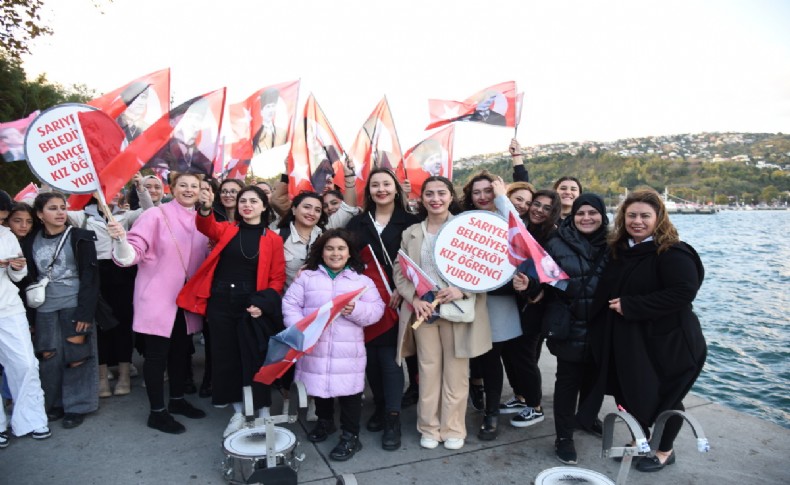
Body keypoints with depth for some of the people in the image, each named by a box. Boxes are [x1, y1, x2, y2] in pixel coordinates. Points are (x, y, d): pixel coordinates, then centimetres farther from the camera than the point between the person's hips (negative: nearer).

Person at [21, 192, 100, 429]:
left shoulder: (80, 237, -4)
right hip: (45, 309, 3)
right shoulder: (31, 241, 6)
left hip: (74, 306, -3)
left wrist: (85, 312, -13)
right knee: (49, 357, 5)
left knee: (76, 356, 0)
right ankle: (56, 403, 23)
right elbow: (29, 278, 9)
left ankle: (77, 406, 14)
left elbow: (89, 277, -7)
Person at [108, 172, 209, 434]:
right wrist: (120, 240, -36)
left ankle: (177, 399, 34)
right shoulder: (157, 215, -11)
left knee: (181, 349, 17)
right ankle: (157, 412, 15)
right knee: (157, 353, 2)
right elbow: (133, 254, -17)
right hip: (158, 297, -6)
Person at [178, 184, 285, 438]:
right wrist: (205, 208, -38)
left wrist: (262, 304, -14)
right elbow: (206, 227, -16)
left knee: (255, 358, 1)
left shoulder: (273, 239, 2)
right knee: (225, 357, 9)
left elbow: (278, 278, 0)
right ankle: (238, 412, 25)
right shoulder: (226, 229, 6)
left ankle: (263, 412, 18)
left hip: (252, 305, -2)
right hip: (220, 302, 2)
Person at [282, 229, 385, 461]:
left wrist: (355, 310, -20)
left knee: (349, 390, 3)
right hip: (314, 346, 2)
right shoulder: (306, 277, 4)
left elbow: (377, 310, -2)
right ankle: (325, 422, 43)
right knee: (319, 386, 18)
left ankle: (350, 436, 19)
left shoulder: (362, 280, 3)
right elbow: (290, 304, 0)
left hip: (348, 349, -2)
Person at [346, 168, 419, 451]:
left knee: (389, 356, -5)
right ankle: (379, 407, 25)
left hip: (394, 300, -3)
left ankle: (393, 418, 4)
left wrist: (401, 289, -14)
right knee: (371, 356, 8)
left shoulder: (409, 222, 1)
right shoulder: (357, 222, 11)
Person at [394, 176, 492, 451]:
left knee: (456, 373, 7)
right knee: (428, 371, 9)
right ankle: (429, 427, 25)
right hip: (423, 310, 2)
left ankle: (453, 429, 23)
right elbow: (399, 272, 8)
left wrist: (463, 290, -19)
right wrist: (414, 298, -9)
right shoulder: (411, 233, 10)